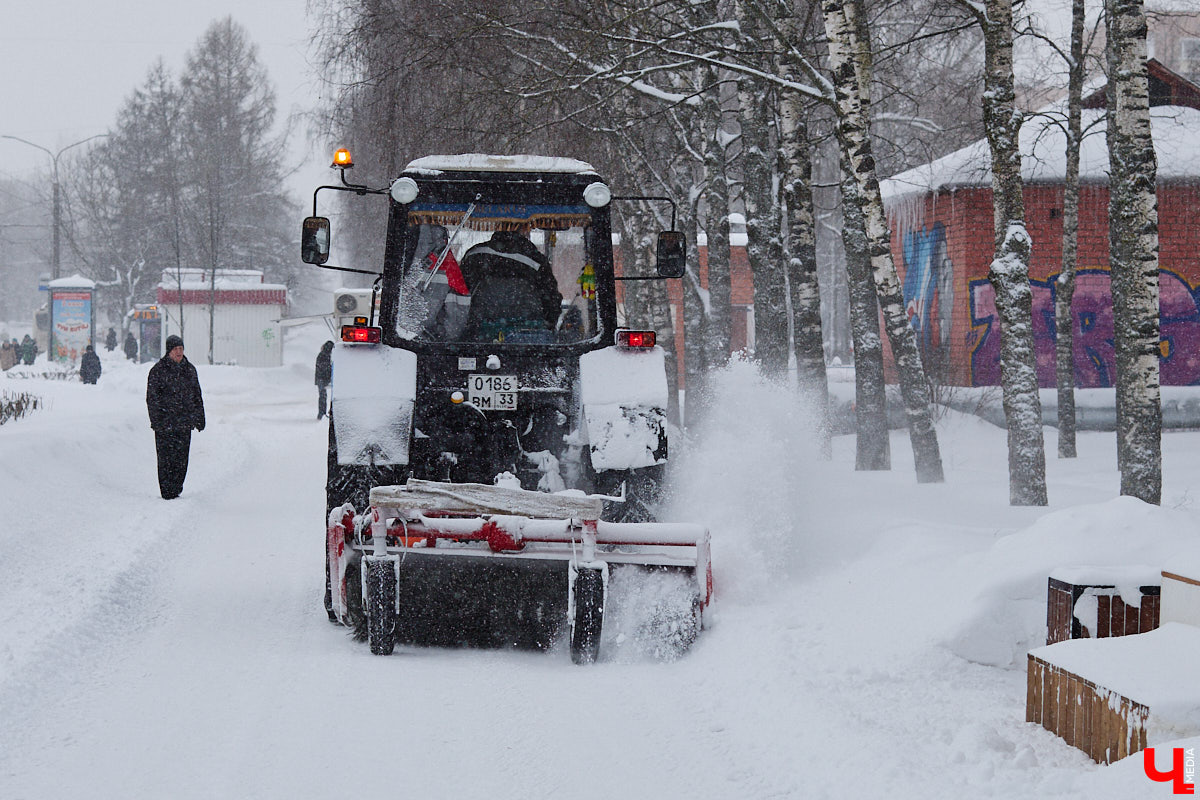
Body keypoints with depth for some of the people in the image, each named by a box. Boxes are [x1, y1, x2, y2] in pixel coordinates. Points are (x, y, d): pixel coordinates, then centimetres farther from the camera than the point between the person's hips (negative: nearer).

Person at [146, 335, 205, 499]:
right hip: (165, 424, -5)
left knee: (181, 459, 5)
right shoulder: (158, 370, -3)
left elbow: (197, 396, 21)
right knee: (166, 459, -5)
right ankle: (167, 492, -2)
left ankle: (176, 490, 15)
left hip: (184, 424, 5)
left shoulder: (190, 369, 12)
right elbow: (152, 398, -5)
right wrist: (156, 420, -13)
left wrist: (199, 418, 17)